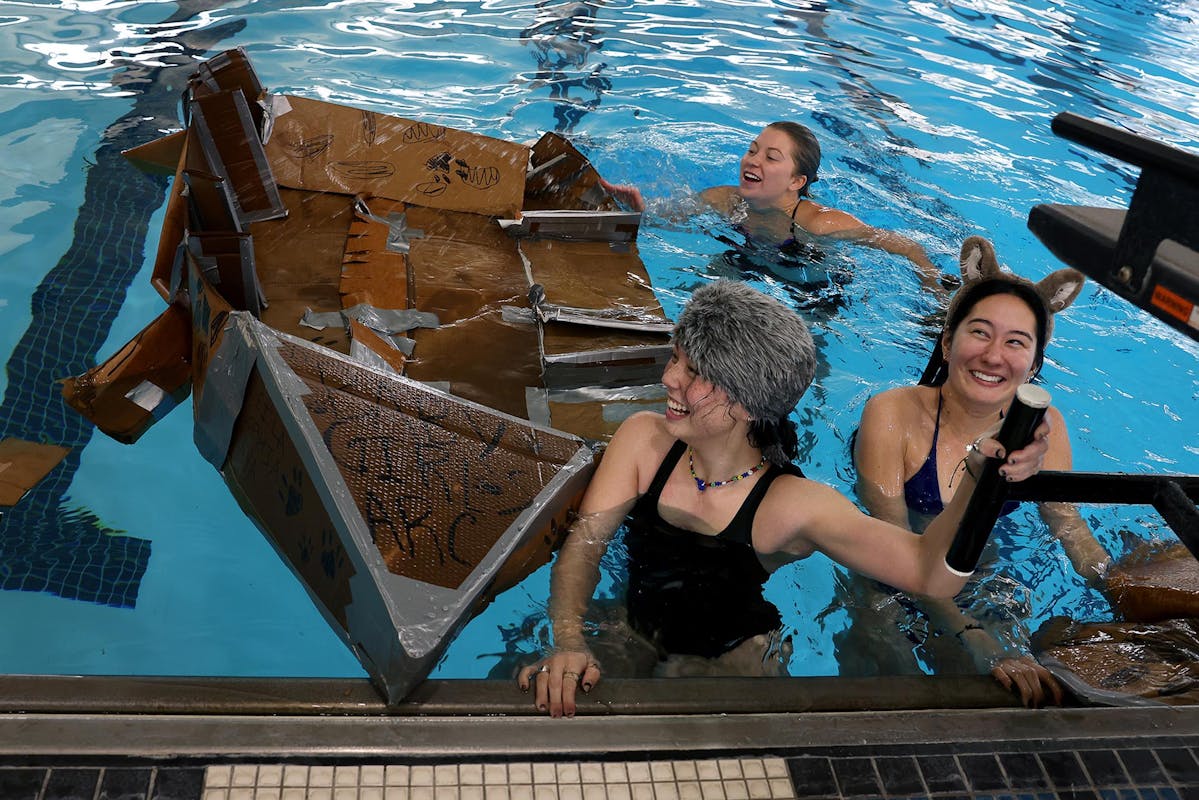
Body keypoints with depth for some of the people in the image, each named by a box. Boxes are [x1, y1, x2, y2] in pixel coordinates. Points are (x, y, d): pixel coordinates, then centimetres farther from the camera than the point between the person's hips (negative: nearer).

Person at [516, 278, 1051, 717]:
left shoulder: (790, 505, -22)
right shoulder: (644, 440, -11)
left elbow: (932, 573, -30)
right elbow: (584, 545, -14)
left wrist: (980, 481, -50)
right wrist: (568, 641, -34)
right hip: (633, 638, 3)